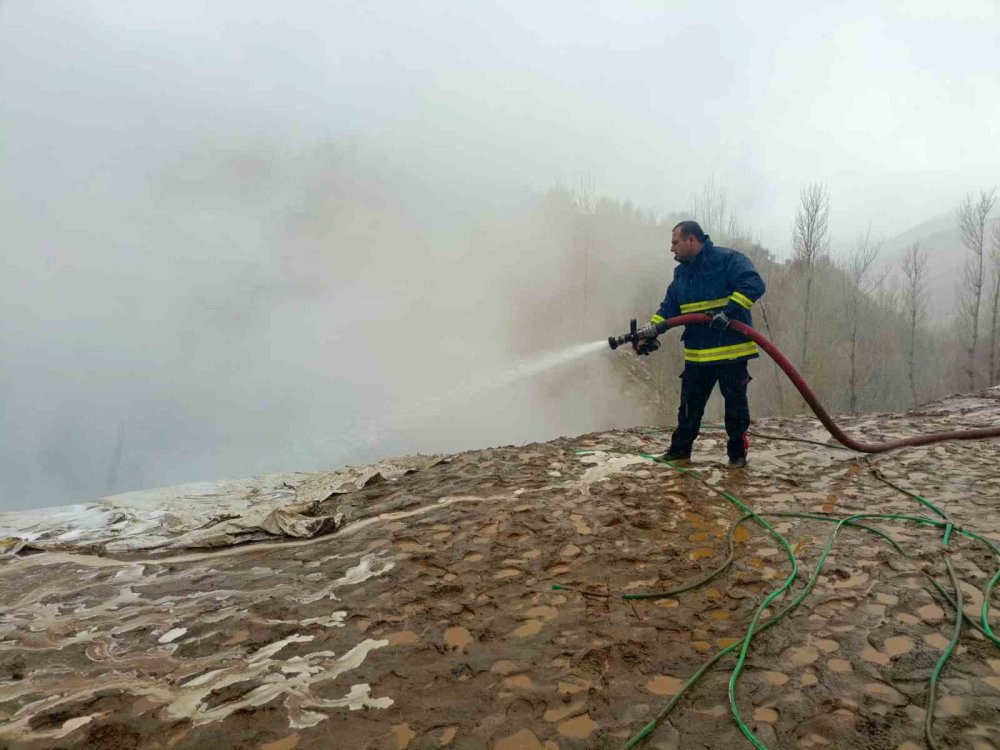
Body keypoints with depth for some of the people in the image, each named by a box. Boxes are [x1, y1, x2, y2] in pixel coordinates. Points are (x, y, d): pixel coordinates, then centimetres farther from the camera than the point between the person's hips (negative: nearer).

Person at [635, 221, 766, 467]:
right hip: (697, 354, 6)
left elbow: (754, 284, -21)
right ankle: (680, 448, 24)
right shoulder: (681, 273, 13)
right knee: (690, 405, 13)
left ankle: (737, 451, 18)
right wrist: (652, 328, -7)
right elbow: (669, 307, 10)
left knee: (735, 405, 5)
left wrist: (728, 310, -30)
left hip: (732, 351, -6)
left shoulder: (728, 259, -10)